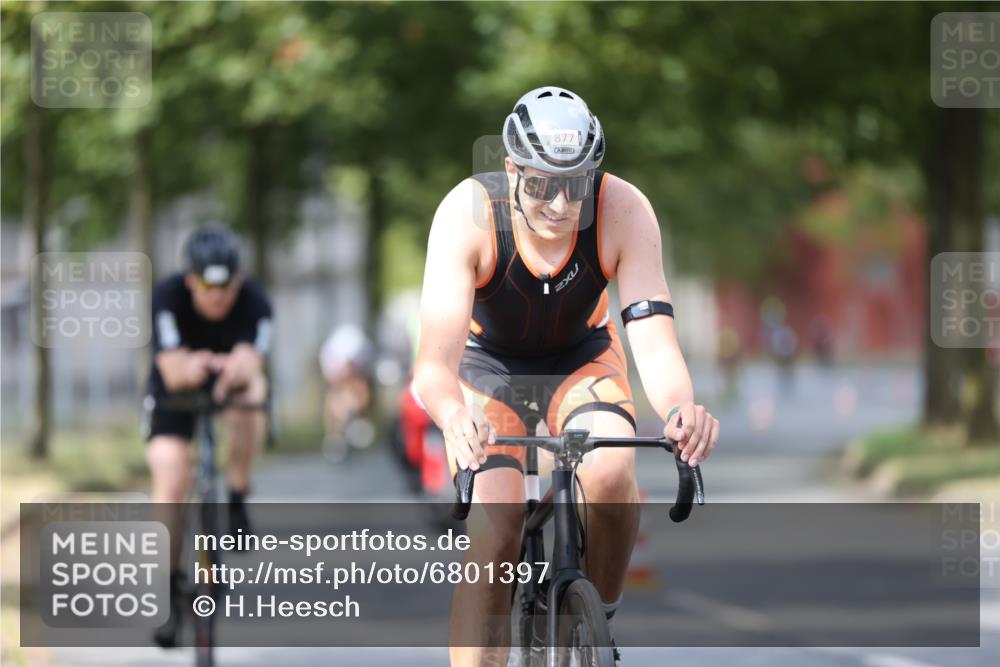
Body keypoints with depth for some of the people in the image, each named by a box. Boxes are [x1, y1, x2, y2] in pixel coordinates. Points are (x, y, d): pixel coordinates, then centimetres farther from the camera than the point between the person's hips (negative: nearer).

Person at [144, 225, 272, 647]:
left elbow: (251, 364, -43)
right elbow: (172, 372, -38)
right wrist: (191, 367, -62)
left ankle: (237, 499, -9)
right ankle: (168, 588, -6)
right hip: (177, 388, -1)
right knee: (171, 481, -18)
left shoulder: (254, 303, -29)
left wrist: (240, 371, -67)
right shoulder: (168, 297, -30)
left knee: (250, 396, -32)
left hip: (232, 379, 1)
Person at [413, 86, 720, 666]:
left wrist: (680, 408, -58)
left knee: (611, 474, -30)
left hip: (581, 356, 1)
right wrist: (455, 418, -63)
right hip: (488, 363, -1)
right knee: (492, 538, -19)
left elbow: (654, 338, -35)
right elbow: (436, 359, -40)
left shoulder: (624, 211, -29)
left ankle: (600, 613, -3)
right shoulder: (468, 213, -33)